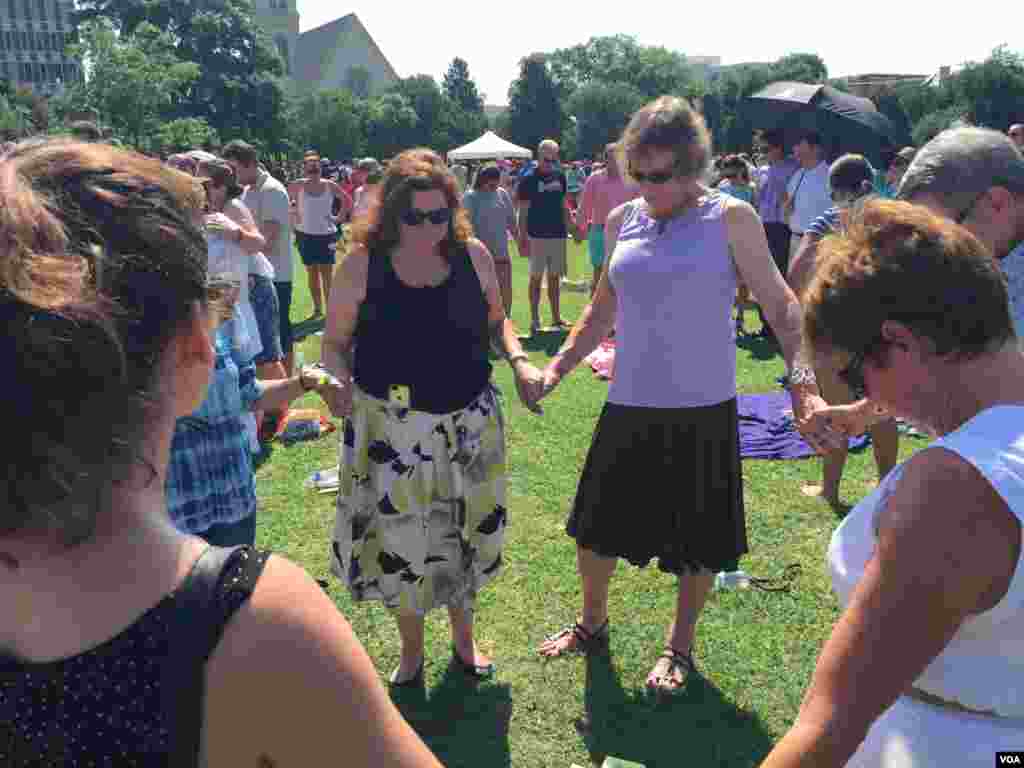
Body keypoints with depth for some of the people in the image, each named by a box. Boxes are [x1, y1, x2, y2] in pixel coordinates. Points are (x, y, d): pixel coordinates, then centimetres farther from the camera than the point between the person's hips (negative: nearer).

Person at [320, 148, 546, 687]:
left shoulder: (473, 255, -4)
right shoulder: (362, 266, -10)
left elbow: (495, 321, 10)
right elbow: (334, 344, -2)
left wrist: (518, 360, -8)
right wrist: (339, 381, -23)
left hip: (468, 422, 2)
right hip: (391, 428, -2)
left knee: (466, 533, 16)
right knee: (400, 541, 8)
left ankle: (464, 638, 42)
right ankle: (411, 652, 35)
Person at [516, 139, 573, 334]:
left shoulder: (560, 176, 9)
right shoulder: (528, 179, -6)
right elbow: (523, 211, -6)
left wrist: (568, 228, 11)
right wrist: (522, 238, -11)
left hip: (558, 235, 5)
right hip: (537, 236, -5)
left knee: (555, 277, 11)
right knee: (536, 277, 0)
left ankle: (556, 317, 19)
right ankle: (534, 319, 6)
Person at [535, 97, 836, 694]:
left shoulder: (730, 219, -6)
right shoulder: (622, 221, 6)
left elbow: (782, 306, -8)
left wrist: (804, 383, -22)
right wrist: (559, 366, 8)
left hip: (702, 410, -4)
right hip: (629, 407, 4)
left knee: (698, 542, 11)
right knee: (596, 526, 15)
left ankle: (681, 646, 36)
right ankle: (593, 624, 42)